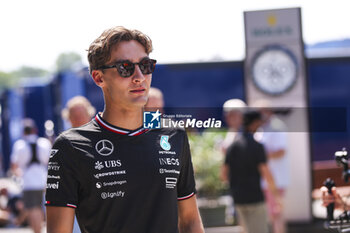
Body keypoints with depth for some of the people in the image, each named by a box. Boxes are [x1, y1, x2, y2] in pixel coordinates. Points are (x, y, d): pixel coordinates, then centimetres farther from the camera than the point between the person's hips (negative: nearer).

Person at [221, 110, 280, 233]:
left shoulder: (232, 146, 7)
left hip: (238, 197, 7)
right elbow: (265, 172, -18)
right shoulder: (257, 146, -13)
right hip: (254, 196, -7)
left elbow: (225, 173, 10)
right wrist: (274, 189, -4)